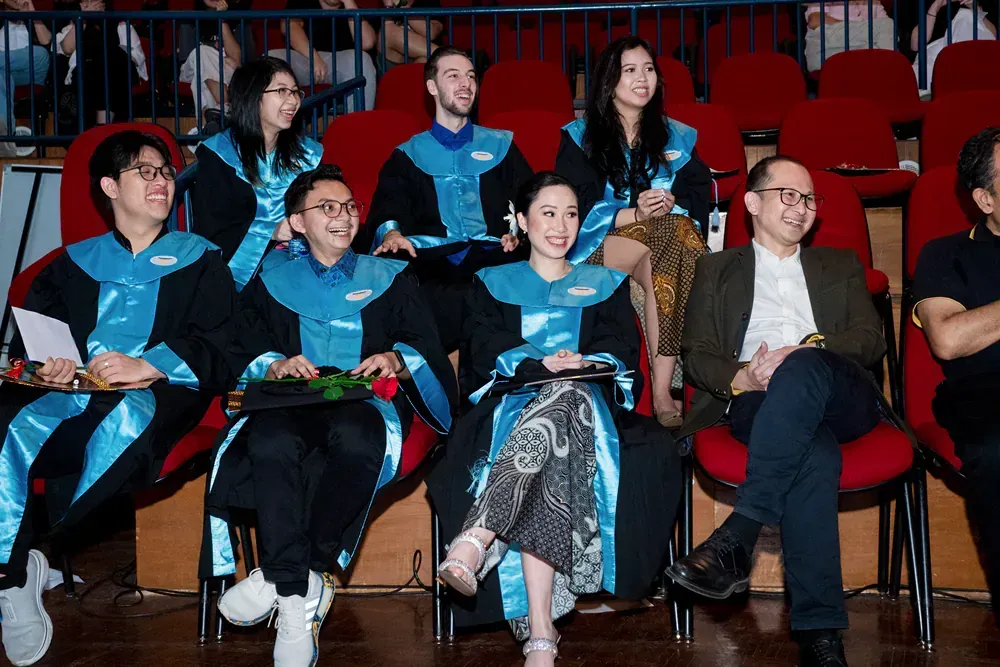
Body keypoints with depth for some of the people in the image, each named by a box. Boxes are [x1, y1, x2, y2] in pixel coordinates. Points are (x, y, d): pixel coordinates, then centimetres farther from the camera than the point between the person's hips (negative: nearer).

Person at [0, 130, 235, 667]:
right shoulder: (74, 263, 27)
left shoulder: (200, 260, 19)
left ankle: (49, 551, -28)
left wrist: (148, 367, -15)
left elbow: (216, 351, 4)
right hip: (70, 395, 3)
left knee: (125, 417, -40)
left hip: (157, 396, -2)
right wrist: (45, 368, -9)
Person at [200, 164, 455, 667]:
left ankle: (279, 578, -31)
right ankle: (299, 600, -39)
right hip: (291, 402, 1)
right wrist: (274, 364, -8)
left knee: (357, 436, -41)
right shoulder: (272, 282, 24)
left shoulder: (389, 279, 23)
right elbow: (241, 352, 14)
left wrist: (397, 359, -9)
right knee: (270, 441, -39)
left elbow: (428, 348, 14)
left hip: (366, 400, 0)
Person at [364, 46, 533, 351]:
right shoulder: (408, 155, 24)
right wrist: (390, 232, -15)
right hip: (431, 260, 0)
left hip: (495, 256, 1)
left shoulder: (501, 145, 27)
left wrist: (519, 231, -8)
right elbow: (387, 208, 9)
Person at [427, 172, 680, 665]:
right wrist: (542, 365, -15)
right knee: (547, 467, -40)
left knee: (567, 395, -42)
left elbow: (624, 352, 11)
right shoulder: (493, 283, 26)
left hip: (590, 403, 1)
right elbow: (485, 351, 6)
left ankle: (473, 540, -58)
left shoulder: (607, 285, 28)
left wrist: (583, 365, -14)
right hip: (513, 404, 0)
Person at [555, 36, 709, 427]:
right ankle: (662, 393, -37)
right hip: (600, 247, -2)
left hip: (670, 236, 2)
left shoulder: (678, 138, 20)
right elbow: (574, 208, -2)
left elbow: (699, 199, 9)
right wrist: (635, 213, -17)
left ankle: (663, 391, -42)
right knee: (663, 246, -36)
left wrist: (670, 205, -14)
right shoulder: (580, 138, 11)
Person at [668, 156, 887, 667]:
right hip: (756, 404, -1)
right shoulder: (717, 270, 28)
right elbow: (695, 357, 16)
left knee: (802, 370, -39)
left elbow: (872, 340, 14)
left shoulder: (841, 266, 32)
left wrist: (809, 349, -8)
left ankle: (736, 538, -44)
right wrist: (740, 377, -9)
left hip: (843, 399, 1)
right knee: (815, 453, -39)